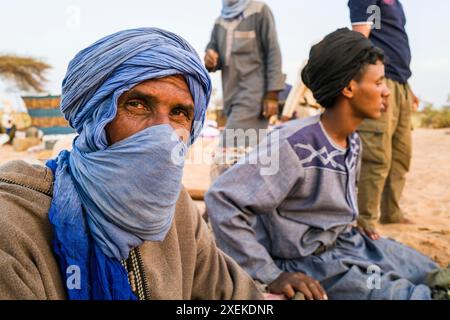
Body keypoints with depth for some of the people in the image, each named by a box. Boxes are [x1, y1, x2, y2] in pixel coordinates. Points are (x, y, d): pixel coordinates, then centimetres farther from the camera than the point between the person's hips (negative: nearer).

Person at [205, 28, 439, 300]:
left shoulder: (353, 142, 2)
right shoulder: (294, 144, -27)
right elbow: (222, 199, -30)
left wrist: (353, 226, 6)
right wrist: (270, 276, -29)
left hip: (351, 243, 9)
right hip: (311, 261, -9)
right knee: (416, 295, -17)